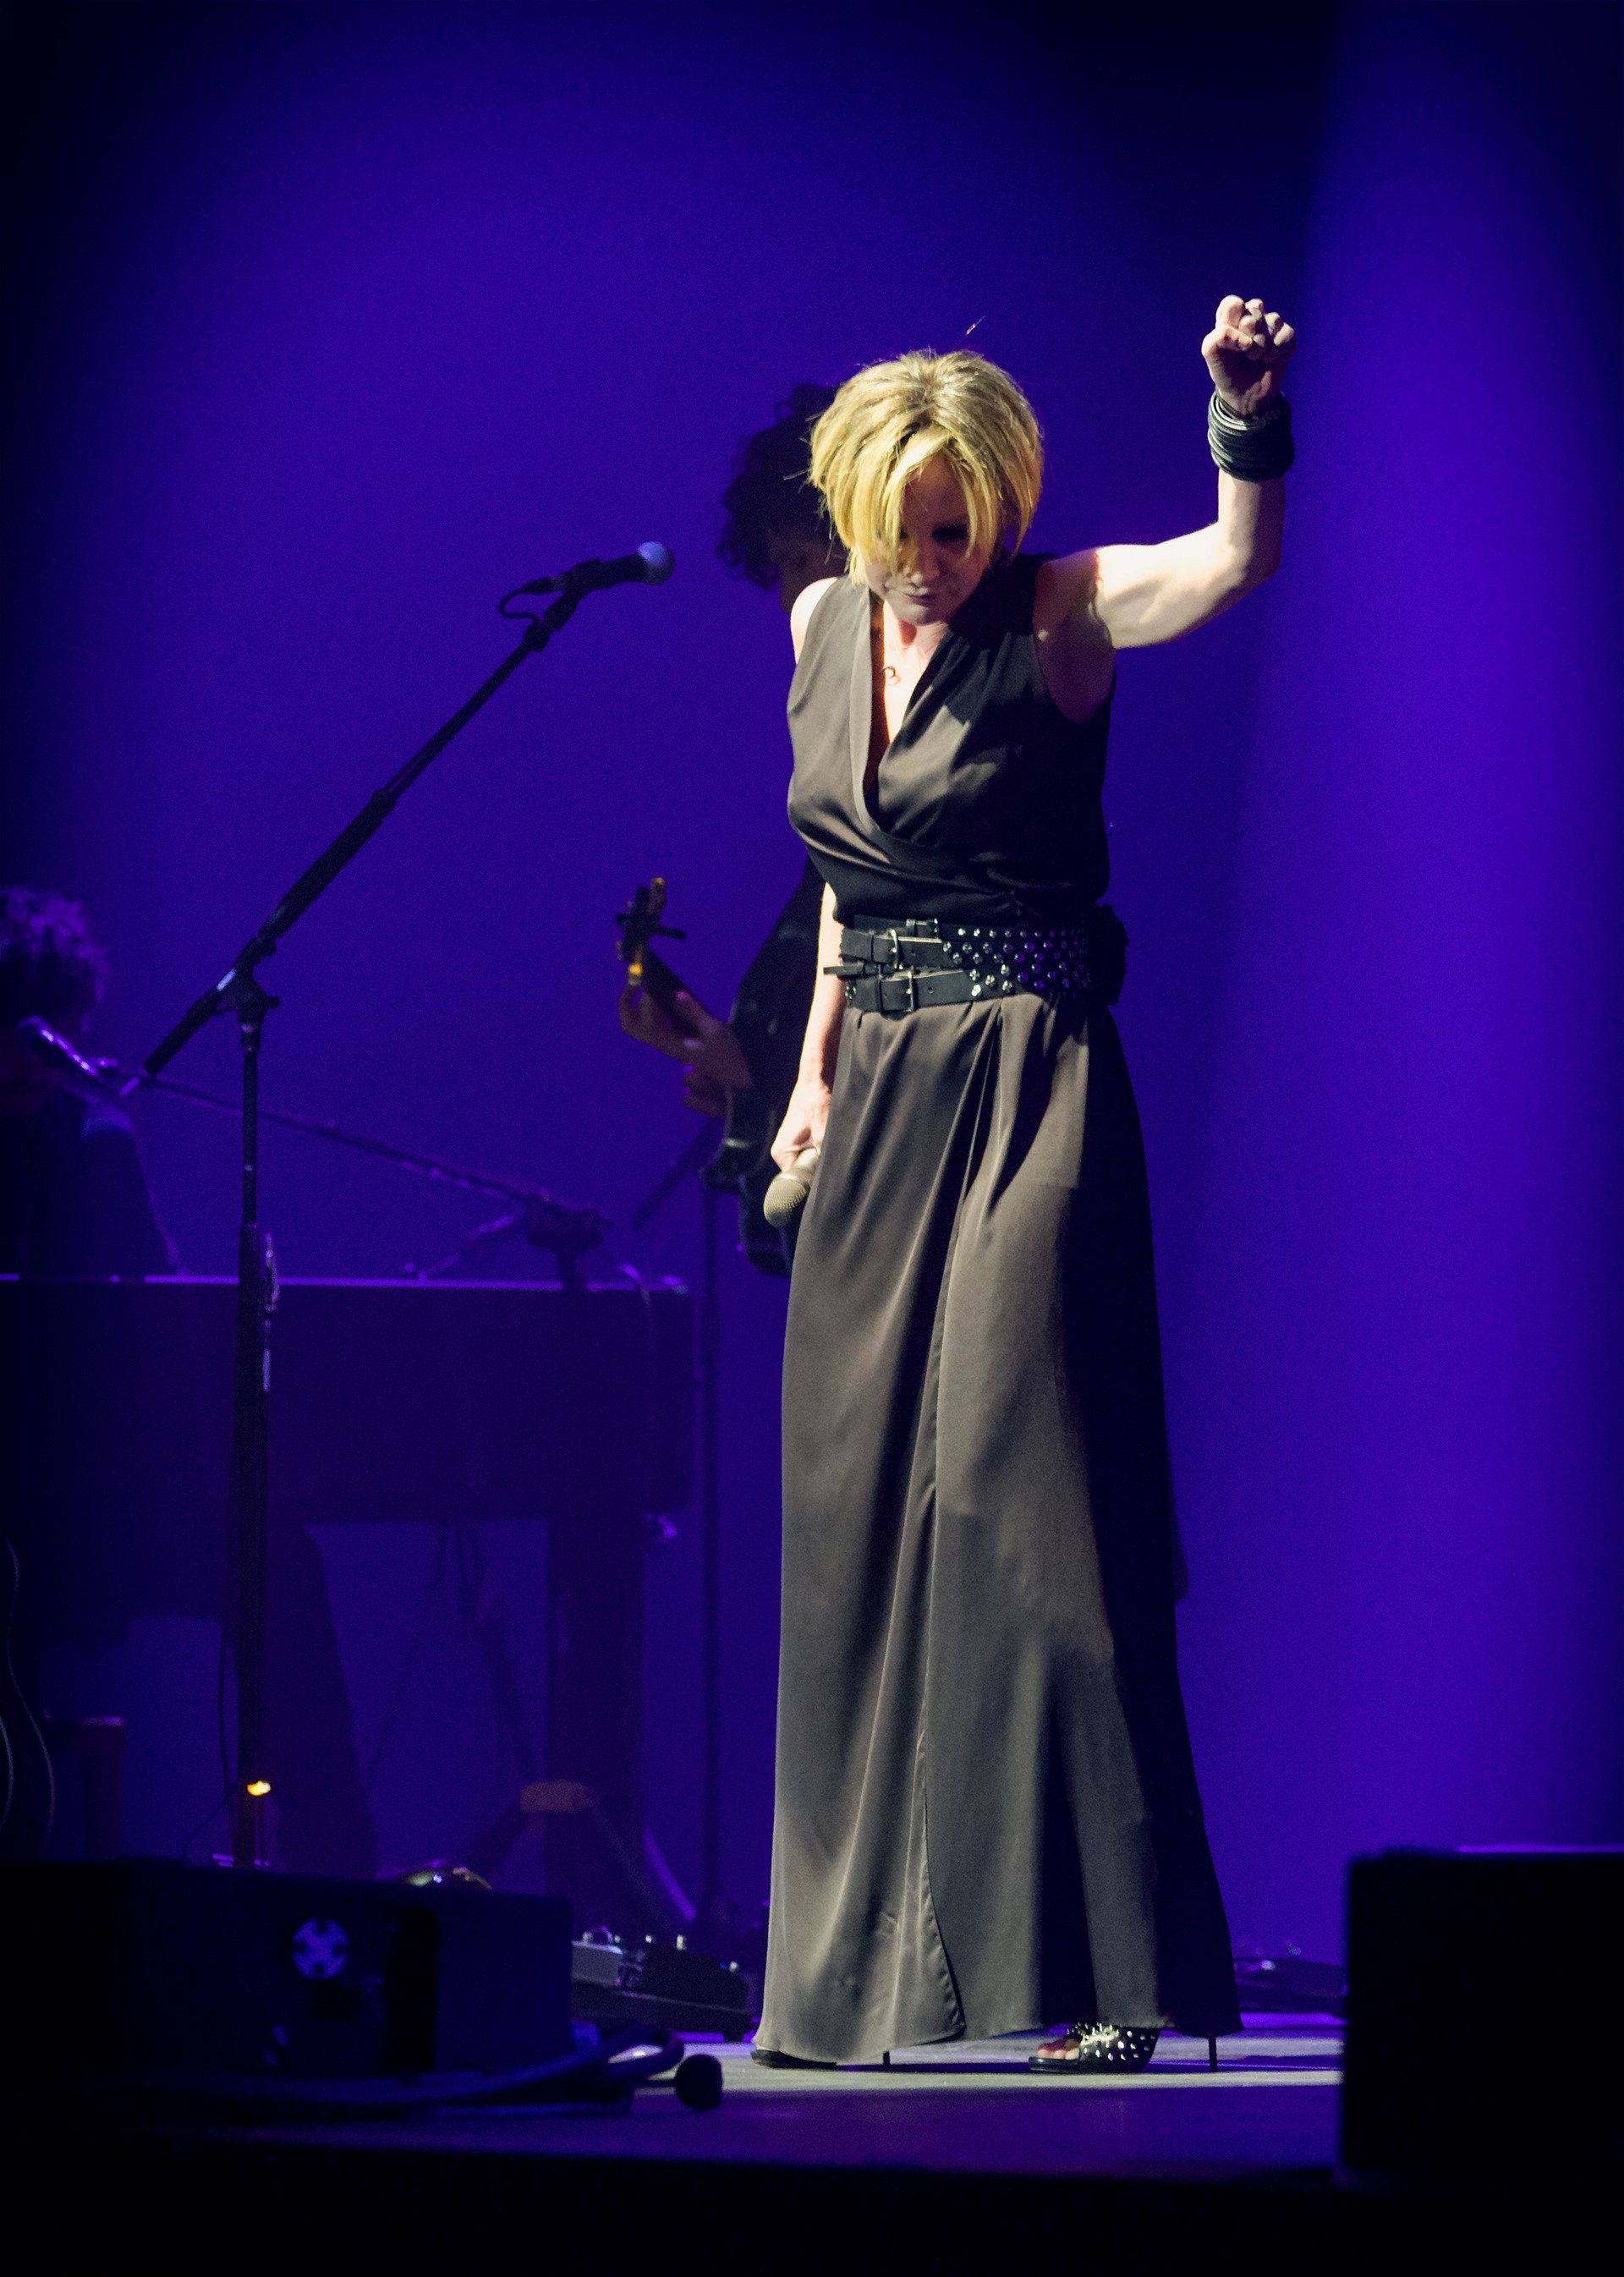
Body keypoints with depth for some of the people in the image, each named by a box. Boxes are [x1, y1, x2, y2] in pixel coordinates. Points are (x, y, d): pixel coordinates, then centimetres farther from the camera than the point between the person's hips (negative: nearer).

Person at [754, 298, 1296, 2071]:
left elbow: (1240, 560, -26)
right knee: (857, 1519, 7)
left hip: (1028, 1088, -7)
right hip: (881, 1107, 7)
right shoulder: (825, 624, 11)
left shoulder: (1057, 616, -7)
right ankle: (872, 1972, 15)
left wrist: (1248, 417, -43)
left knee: (1018, 1495, -12)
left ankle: (1092, 1970, -8)